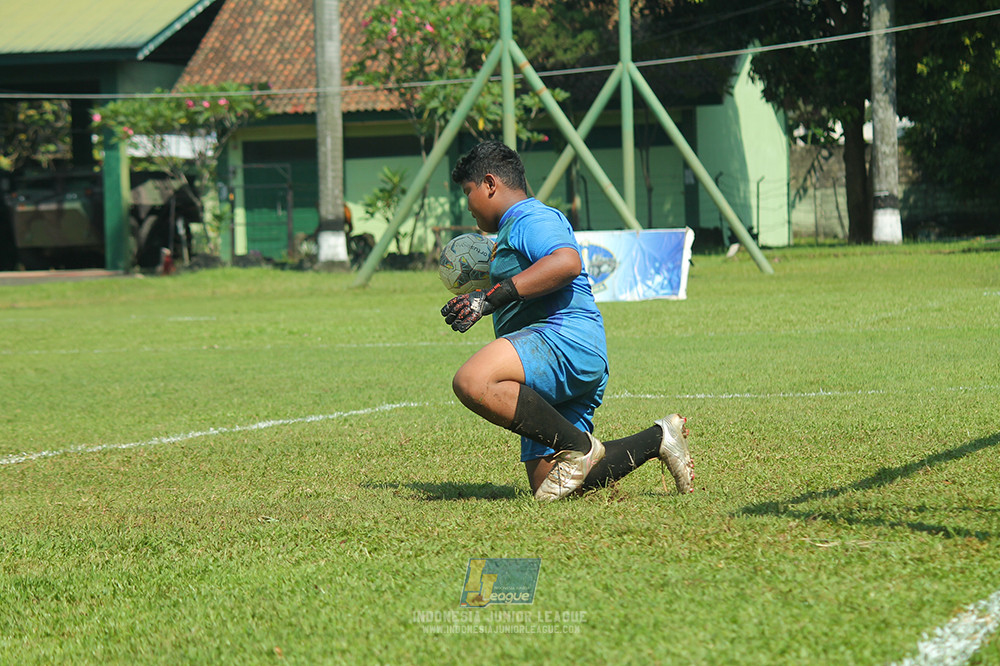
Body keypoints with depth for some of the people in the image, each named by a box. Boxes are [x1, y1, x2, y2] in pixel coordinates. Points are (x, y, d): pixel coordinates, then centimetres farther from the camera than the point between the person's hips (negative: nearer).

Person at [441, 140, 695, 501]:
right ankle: (657, 439, 11)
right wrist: (475, 302, 39)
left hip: (566, 338, -11)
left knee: (472, 382, -34)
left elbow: (567, 262, -22)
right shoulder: (513, 230, 33)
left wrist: (492, 296, -23)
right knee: (546, 490, 2)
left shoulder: (530, 218, -1)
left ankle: (578, 446, -26)